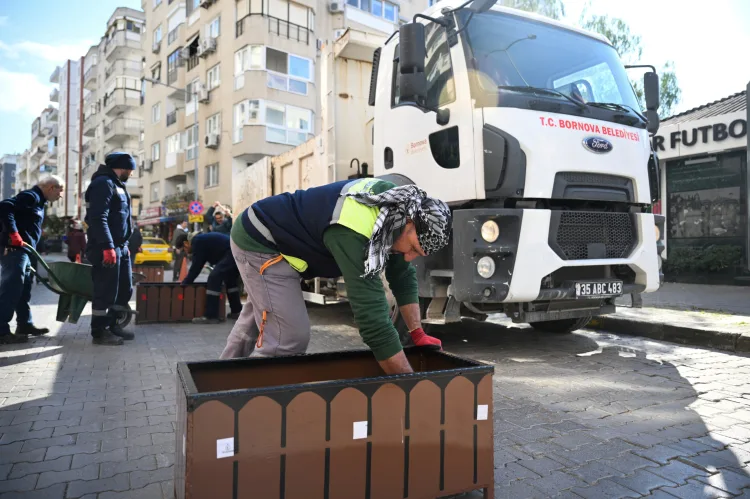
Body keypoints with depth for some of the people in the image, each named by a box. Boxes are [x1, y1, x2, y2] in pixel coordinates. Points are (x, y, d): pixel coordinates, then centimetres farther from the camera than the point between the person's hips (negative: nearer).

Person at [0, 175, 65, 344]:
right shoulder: (31, 196, -10)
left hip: (23, 250, 10)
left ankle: (25, 324, 22)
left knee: (23, 289, 14)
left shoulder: (38, 201, 20)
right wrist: (14, 233, -25)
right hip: (14, 249, -10)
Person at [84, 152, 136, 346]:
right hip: (106, 248, -10)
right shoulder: (104, 183, -12)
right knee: (105, 291, -3)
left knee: (125, 289, 14)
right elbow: (98, 218, -22)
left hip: (120, 247, 10)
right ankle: (99, 332, 7)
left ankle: (112, 325, 26)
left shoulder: (117, 185, 20)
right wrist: (108, 247, -26)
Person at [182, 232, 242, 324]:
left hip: (232, 253, -11)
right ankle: (237, 311, 31)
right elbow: (199, 264, 32)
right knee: (230, 280, 25)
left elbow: (196, 265, -3)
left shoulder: (196, 241, -2)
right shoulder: (202, 240, 28)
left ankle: (211, 316, -15)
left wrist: (185, 282, 5)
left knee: (214, 278, -14)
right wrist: (187, 280, 35)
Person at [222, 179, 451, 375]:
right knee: (290, 337, -13)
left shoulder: (394, 203, -11)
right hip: (260, 243, -9)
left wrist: (418, 333, -3)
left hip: (271, 238, 9)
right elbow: (372, 314, -42)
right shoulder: (354, 232, -40)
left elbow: (403, 275, -1)